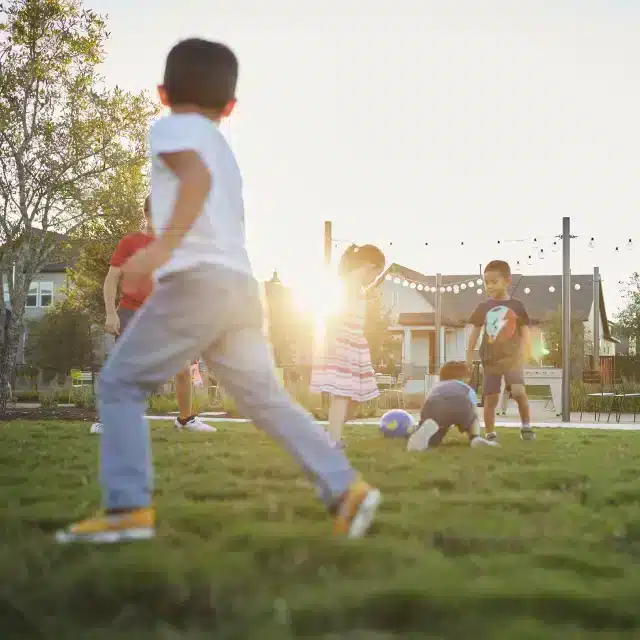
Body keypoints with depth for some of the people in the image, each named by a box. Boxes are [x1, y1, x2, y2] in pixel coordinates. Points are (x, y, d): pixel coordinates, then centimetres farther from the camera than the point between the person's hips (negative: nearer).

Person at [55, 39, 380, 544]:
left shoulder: (171, 129, 4)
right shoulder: (224, 151, 28)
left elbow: (198, 177, -17)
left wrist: (162, 246, -31)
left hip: (199, 280, -7)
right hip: (241, 286, 8)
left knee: (120, 384, 0)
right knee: (265, 398, 9)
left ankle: (129, 508, -9)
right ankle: (345, 488, -1)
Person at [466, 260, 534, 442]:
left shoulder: (516, 306, 0)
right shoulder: (483, 307, 5)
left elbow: (525, 332, 1)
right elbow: (475, 332, 11)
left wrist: (523, 354, -11)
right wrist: (468, 357, 9)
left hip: (512, 358, -2)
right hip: (490, 359, 2)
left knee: (518, 391, -19)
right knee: (491, 398, 3)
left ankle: (526, 426, 0)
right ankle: (490, 434, 12)